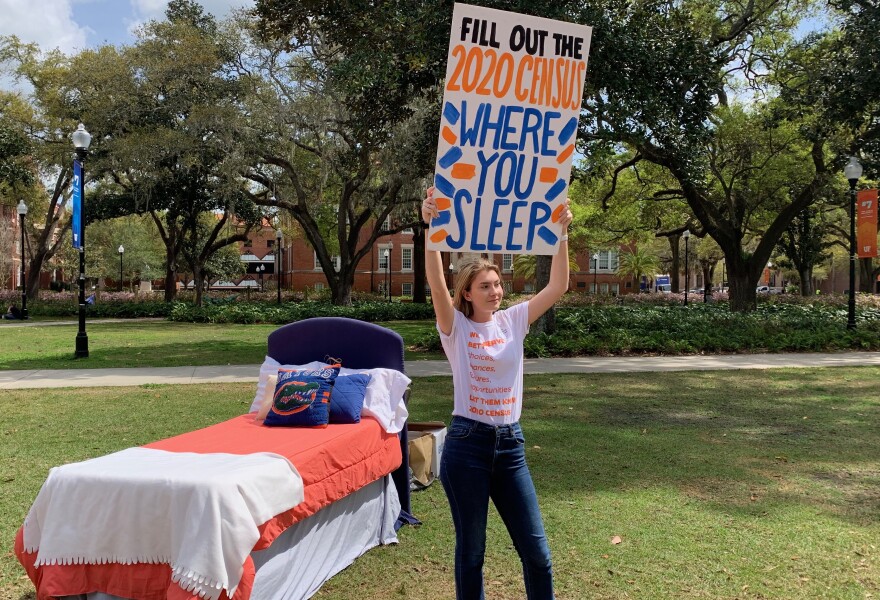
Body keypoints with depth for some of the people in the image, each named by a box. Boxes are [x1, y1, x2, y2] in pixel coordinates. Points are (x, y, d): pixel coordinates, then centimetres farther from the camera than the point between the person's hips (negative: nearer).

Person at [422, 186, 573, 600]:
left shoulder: (513, 320, 4)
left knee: (536, 550, 9)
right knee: (470, 550, 11)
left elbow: (557, 287, -4)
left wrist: (561, 234, -13)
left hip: (510, 444, 4)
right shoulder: (455, 326, -5)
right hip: (466, 444, -3)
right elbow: (436, 282, -23)